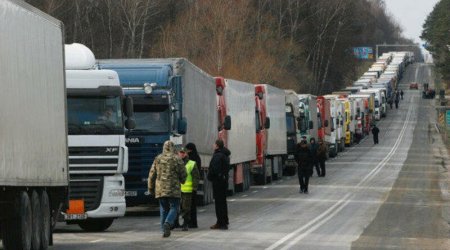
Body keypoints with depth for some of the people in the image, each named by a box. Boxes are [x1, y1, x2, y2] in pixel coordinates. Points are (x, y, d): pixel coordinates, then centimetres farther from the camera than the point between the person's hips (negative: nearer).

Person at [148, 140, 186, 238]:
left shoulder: (158, 159, 7)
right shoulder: (177, 159, -5)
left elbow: (152, 175, 9)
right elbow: (183, 174, -1)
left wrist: (151, 188, 18)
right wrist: (181, 181, 22)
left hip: (160, 189, 4)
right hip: (173, 189, -4)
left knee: (163, 209, 12)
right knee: (174, 208, 1)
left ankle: (164, 229, 8)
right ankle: (168, 223, -24)